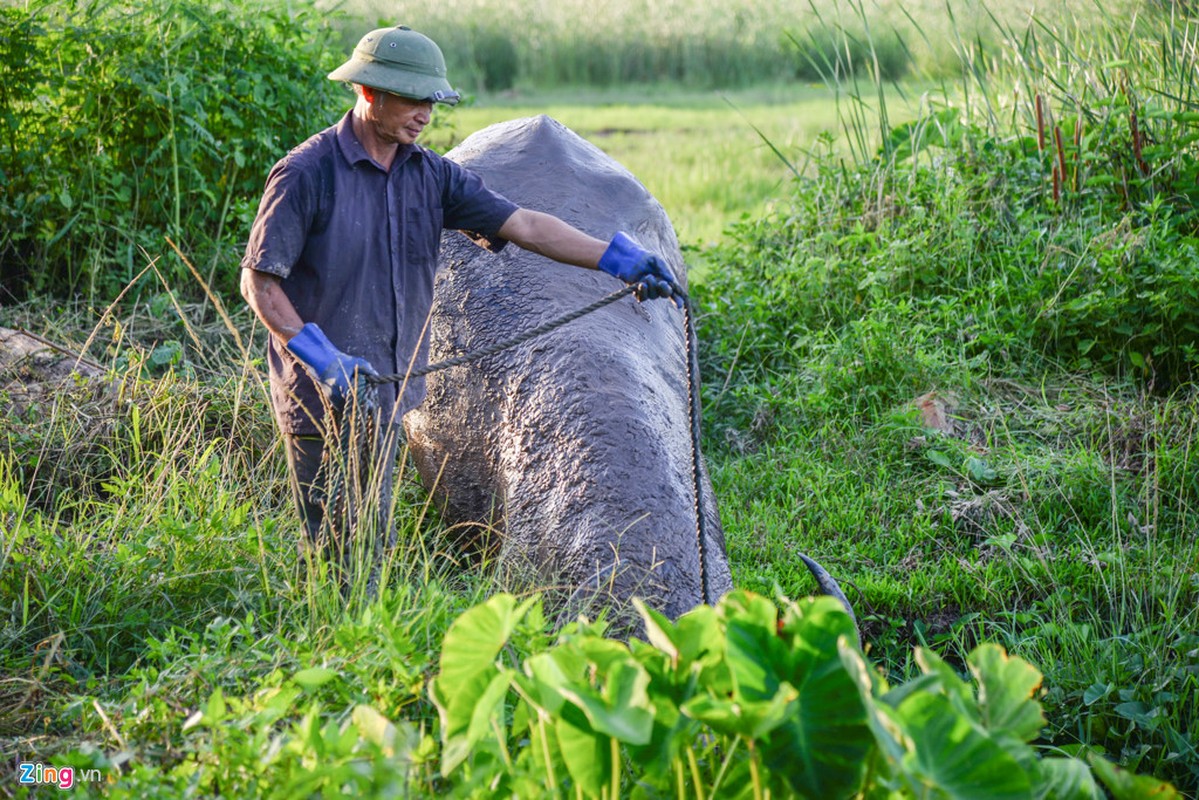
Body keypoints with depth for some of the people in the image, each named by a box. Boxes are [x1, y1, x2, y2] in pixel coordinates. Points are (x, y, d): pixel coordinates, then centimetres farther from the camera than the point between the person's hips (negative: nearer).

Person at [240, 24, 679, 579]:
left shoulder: (431, 176, 5)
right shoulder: (307, 173, -13)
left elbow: (523, 225, 1)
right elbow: (259, 283, -12)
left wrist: (620, 259, -7)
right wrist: (322, 358, -21)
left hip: (384, 393, 6)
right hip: (323, 400, -6)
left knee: (370, 541, 12)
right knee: (337, 545, -5)